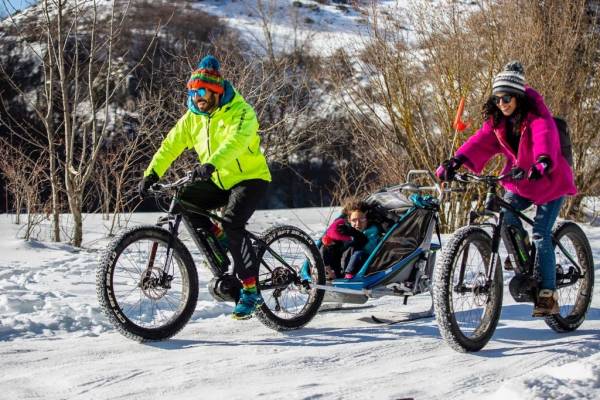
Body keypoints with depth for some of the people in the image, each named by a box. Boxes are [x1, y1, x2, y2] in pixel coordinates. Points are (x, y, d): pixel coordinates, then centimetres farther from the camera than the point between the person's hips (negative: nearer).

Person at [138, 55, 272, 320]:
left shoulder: (240, 111, -18)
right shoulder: (193, 117, 3)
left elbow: (236, 141, -36)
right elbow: (170, 145, -3)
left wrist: (211, 164, -53)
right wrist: (152, 174, -17)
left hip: (251, 178, -7)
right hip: (219, 181, 7)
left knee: (231, 223, -29)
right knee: (183, 201, -14)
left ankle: (250, 290, -22)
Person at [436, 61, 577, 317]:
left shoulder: (537, 116, -21)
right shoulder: (497, 121, -4)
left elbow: (546, 138, -41)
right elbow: (481, 141, -17)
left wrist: (542, 163, -62)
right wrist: (456, 161, -35)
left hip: (550, 181, -5)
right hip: (519, 180, 5)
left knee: (541, 235, -13)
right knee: (506, 217, -17)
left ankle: (548, 295, -5)